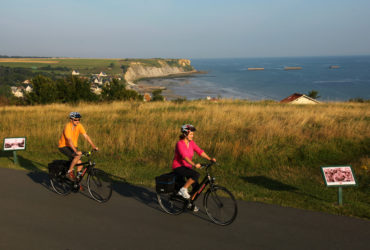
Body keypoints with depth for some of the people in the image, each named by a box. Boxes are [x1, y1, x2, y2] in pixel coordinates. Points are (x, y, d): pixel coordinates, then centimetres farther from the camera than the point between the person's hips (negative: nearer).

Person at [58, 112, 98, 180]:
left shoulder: (79, 126, -7)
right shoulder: (67, 127, -25)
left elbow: (86, 136, -10)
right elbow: (69, 141, -35)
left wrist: (94, 146, -19)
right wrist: (76, 151, -46)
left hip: (73, 146, 6)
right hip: (63, 146, -6)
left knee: (80, 164, -5)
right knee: (78, 155, -30)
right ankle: (69, 172, -15)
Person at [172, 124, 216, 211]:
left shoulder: (191, 142, 1)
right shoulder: (180, 144, -21)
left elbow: (200, 151, -6)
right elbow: (185, 156, -34)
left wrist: (210, 159, -19)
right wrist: (194, 164, -47)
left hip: (187, 166, 7)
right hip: (178, 167, -7)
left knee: (196, 186, 0)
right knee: (196, 175, -29)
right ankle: (183, 190, -13)